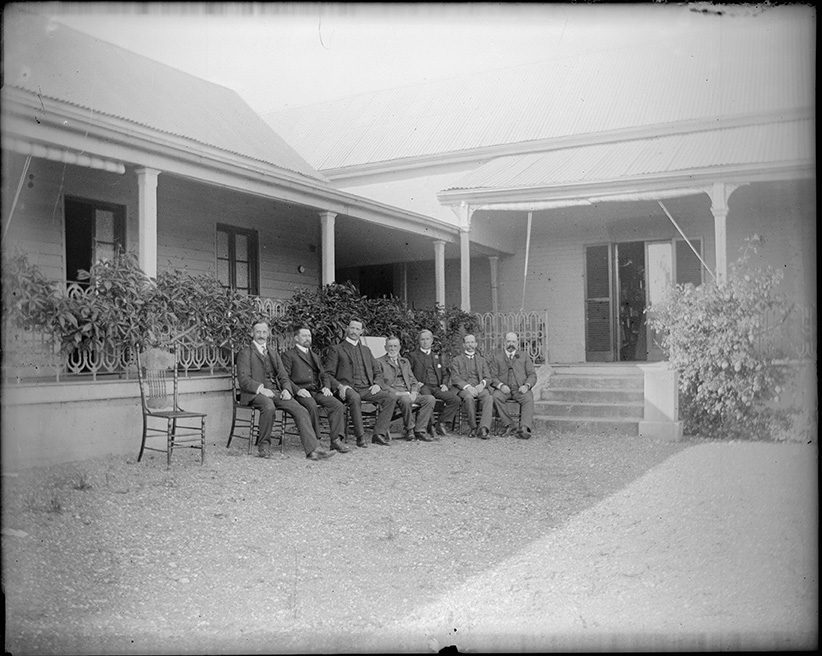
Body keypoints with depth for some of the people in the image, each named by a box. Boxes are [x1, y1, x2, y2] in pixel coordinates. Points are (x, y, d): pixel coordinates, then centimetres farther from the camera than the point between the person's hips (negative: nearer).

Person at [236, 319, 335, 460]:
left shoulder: (273, 353, 24)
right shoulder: (245, 352, 6)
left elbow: (283, 377, 18)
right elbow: (243, 379, -6)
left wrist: (286, 389, -4)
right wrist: (261, 389, -21)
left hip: (276, 392, 5)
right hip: (255, 394, -5)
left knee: (301, 411, -18)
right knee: (269, 407, -38)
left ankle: (313, 450, -26)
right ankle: (263, 445, -17)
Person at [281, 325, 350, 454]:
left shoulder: (314, 356, 30)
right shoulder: (288, 355, 9)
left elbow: (324, 374, 25)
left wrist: (326, 387, 3)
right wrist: (297, 390, -17)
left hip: (317, 390, 5)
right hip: (301, 392, -5)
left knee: (338, 405, -20)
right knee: (312, 406, -36)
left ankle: (336, 440, -23)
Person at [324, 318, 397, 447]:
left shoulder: (366, 350, 26)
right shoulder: (336, 349, 10)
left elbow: (378, 371, 24)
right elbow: (328, 374, 3)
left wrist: (377, 384, 2)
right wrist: (340, 386, -16)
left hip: (367, 389, 5)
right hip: (348, 389, -4)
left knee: (391, 397, -21)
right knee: (354, 398, -39)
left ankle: (379, 434, -21)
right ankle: (360, 436, -30)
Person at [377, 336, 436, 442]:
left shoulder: (405, 362, 27)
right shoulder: (379, 362, 8)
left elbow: (413, 380, 20)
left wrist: (413, 393, -3)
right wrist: (397, 393, -16)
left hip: (409, 394, 6)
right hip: (393, 394, -5)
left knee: (430, 399, -20)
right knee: (406, 400, -38)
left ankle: (420, 431, -19)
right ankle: (409, 429, -17)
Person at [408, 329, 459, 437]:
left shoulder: (438, 356, 26)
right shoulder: (413, 355, 14)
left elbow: (446, 374, 23)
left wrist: (444, 384, 3)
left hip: (438, 387, 4)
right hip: (422, 387, -4)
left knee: (455, 399, -22)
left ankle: (441, 424, -13)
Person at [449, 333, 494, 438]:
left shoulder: (482, 360, 25)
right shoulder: (456, 360, 16)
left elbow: (488, 377, 14)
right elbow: (455, 378, 2)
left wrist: (482, 384, -10)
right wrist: (467, 386, -16)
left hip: (479, 388, 2)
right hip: (463, 389, -2)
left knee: (488, 398, -32)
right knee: (469, 397, -37)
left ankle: (484, 428, -41)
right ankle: (473, 428, -25)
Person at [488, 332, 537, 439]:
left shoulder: (524, 356, 19)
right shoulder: (496, 356, 14)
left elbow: (532, 375, 11)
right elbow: (492, 376, 5)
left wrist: (527, 385, -10)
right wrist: (501, 385, -15)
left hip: (520, 389, 0)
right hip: (504, 389, 0)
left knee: (528, 398, -32)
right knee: (496, 396, -33)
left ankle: (524, 428, -42)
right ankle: (509, 425, -26)